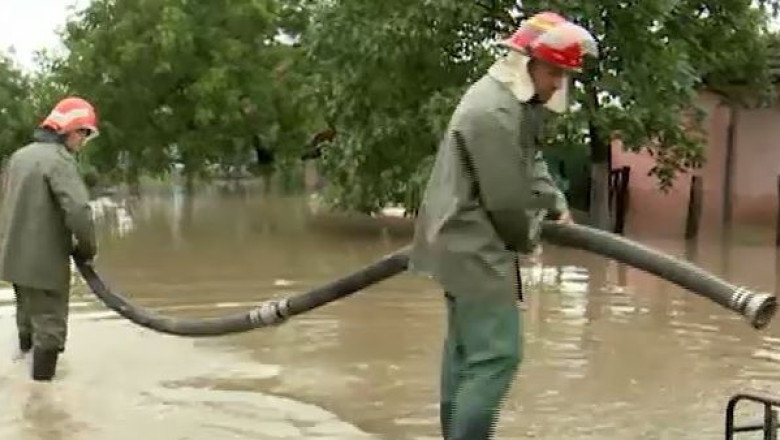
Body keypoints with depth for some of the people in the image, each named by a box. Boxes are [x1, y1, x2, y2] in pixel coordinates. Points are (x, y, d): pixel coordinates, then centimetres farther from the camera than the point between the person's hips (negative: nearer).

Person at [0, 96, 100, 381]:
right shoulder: (59, 159, -17)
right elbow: (78, 211, -27)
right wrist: (87, 248, -12)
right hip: (45, 261, -8)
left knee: (28, 319, 24)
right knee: (49, 328, 1)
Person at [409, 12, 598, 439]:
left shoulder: (520, 101, 12)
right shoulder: (494, 111, -22)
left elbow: (532, 160, 22)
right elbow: (506, 199, -20)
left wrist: (555, 205, 8)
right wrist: (527, 239, -3)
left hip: (467, 243, 11)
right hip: (473, 246, -11)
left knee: (467, 349, 18)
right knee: (497, 354, -13)